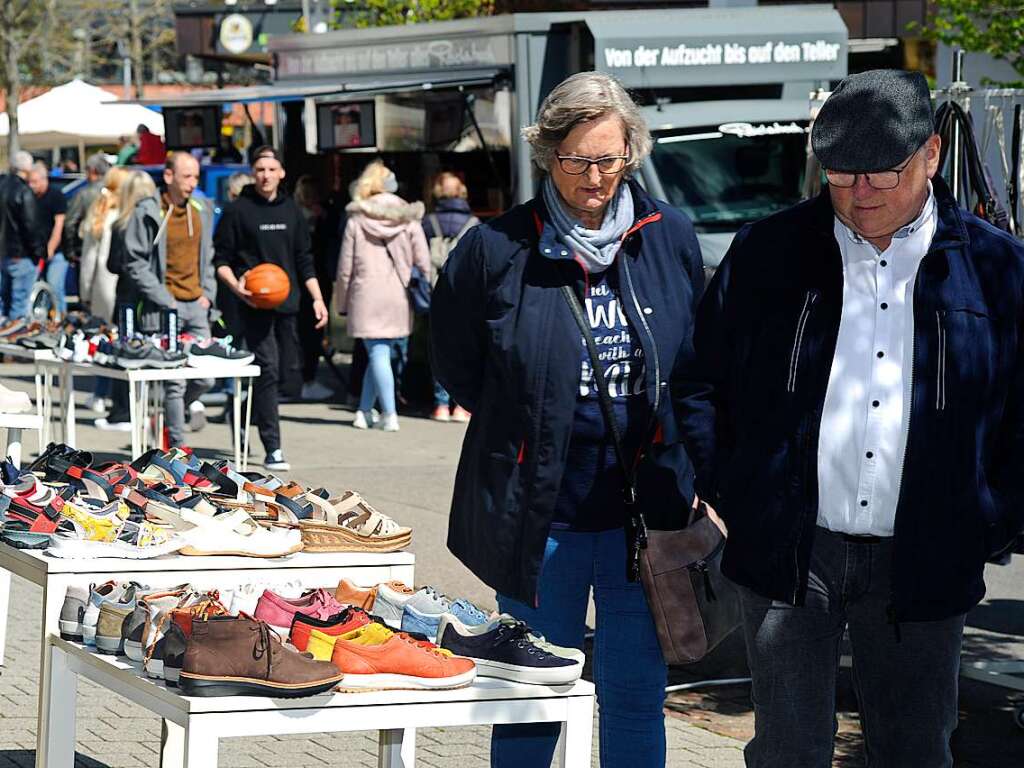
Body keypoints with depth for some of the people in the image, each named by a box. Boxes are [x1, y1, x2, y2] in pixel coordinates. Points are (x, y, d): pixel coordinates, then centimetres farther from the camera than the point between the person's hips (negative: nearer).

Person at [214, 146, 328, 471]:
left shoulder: (291, 211, 14)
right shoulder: (238, 211, -1)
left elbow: (304, 260, 19)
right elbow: (221, 259, 0)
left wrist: (317, 298, 12)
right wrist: (236, 286, -17)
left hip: (287, 302, 6)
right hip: (254, 303, -6)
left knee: (287, 368, 8)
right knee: (268, 369, -12)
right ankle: (273, 449, -13)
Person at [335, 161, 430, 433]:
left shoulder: (356, 221, -1)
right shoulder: (409, 218, 3)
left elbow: (345, 267, 2)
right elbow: (423, 262, 1)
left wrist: (342, 302, 11)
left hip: (367, 297, -2)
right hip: (400, 298, 2)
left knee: (378, 355, -2)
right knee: (380, 356, 13)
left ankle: (389, 414, -9)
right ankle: (365, 410, 15)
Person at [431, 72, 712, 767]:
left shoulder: (670, 238, 1)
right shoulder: (497, 249, -7)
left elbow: (697, 368, 11)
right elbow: (455, 367, 8)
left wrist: (701, 478, 5)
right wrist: (532, 425, 7)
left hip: (647, 506, 2)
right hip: (541, 514, -2)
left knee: (636, 701, 9)